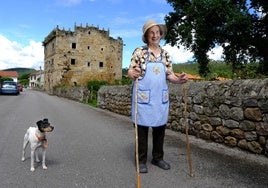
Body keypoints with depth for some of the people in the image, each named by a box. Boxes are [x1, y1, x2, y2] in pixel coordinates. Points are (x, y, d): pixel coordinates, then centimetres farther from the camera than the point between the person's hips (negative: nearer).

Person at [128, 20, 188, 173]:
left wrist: (179, 80, -9)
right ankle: (141, 160, 18)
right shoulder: (139, 51, 0)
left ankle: (158, 158, 28)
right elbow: (131, 71, -4)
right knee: (142, 127, 3)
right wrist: (132, 73, -27)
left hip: (161, 97, 4)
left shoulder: (165, 54, 11)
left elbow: (169, 75, 11)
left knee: (160, 127, 10)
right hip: (143, 96, -4)